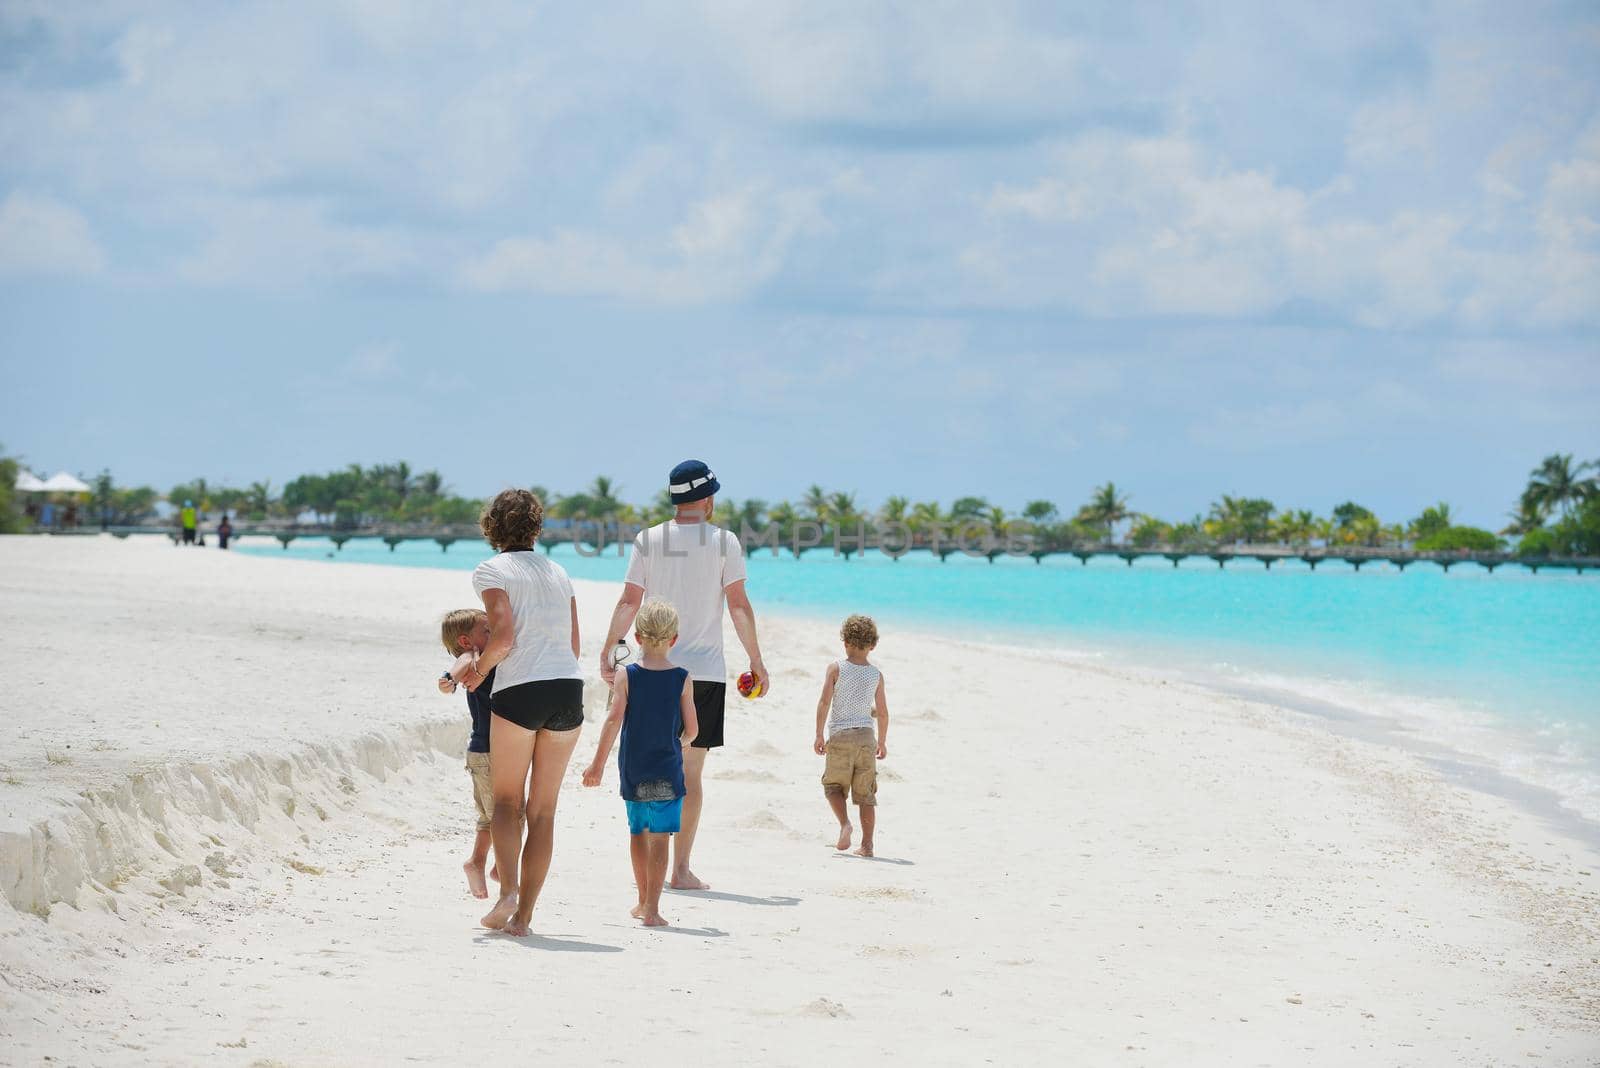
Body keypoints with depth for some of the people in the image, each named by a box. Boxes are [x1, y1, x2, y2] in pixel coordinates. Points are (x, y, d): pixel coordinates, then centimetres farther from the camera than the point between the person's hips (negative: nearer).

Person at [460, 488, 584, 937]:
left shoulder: (492, 570, 1)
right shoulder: (557, 572, 18)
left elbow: (504, 635, -13)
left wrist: (478, 669, 4)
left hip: (519, 691, -4)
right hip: (568, 690, 4)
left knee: (506, 800, 9)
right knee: (543, 810, 9)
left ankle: (508, 890, -12)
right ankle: (523, 915, 7)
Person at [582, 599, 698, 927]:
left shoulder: (627, 676, -4)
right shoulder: (682, 679, -5)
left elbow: (614, 720, -11)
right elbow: (691, 728, -2)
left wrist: (598, 764, -7)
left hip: (633, 768, 2)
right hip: (668, 770, -2)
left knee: (638, 832, 18)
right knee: (659, 838, -3)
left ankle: (644, 900, 31)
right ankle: (651, 908, -10)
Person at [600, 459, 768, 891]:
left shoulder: (648, 540, 3)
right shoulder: (724, 542, -3)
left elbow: (628, 603, 2)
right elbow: (739, 606, -5)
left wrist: (606, 653, 9)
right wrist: (757, 662, 1)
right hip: (705, 669, -2)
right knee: (691, 771, 0)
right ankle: (681, 869, -2)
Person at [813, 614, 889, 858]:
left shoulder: (836, 668, -3)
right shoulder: (876, 675, 5)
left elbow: (824, 702, -10)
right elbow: (883, 713, 8)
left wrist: (819, 735, -5)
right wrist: (882, 742, 20)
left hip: (840, 737, -2)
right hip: (866, 736, 2)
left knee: (833, 785, 12)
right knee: (866, 793, 6)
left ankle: (845, 823, -14)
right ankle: (867, 844, 3)